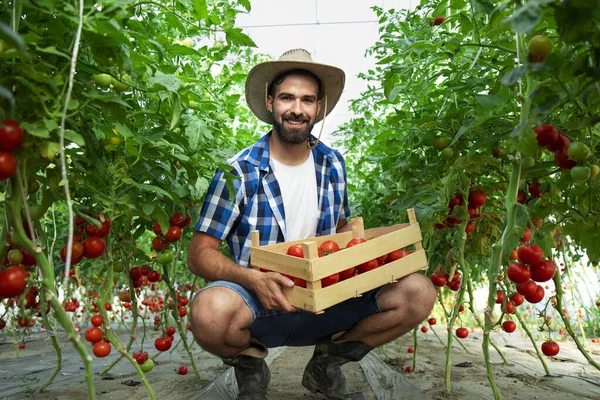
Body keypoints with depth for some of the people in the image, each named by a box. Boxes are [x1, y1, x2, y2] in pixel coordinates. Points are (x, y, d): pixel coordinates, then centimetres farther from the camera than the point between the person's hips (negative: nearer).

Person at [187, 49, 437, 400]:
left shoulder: (333, 164, 3)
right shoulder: (238, 172, -11)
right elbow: (200, 254, -10)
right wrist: (252, 279, -29)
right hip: (261, 305, -3)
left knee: (418, 293, -14)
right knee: (211, 311, -37)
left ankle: (327, 363, 10)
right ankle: (250, 366, 3)